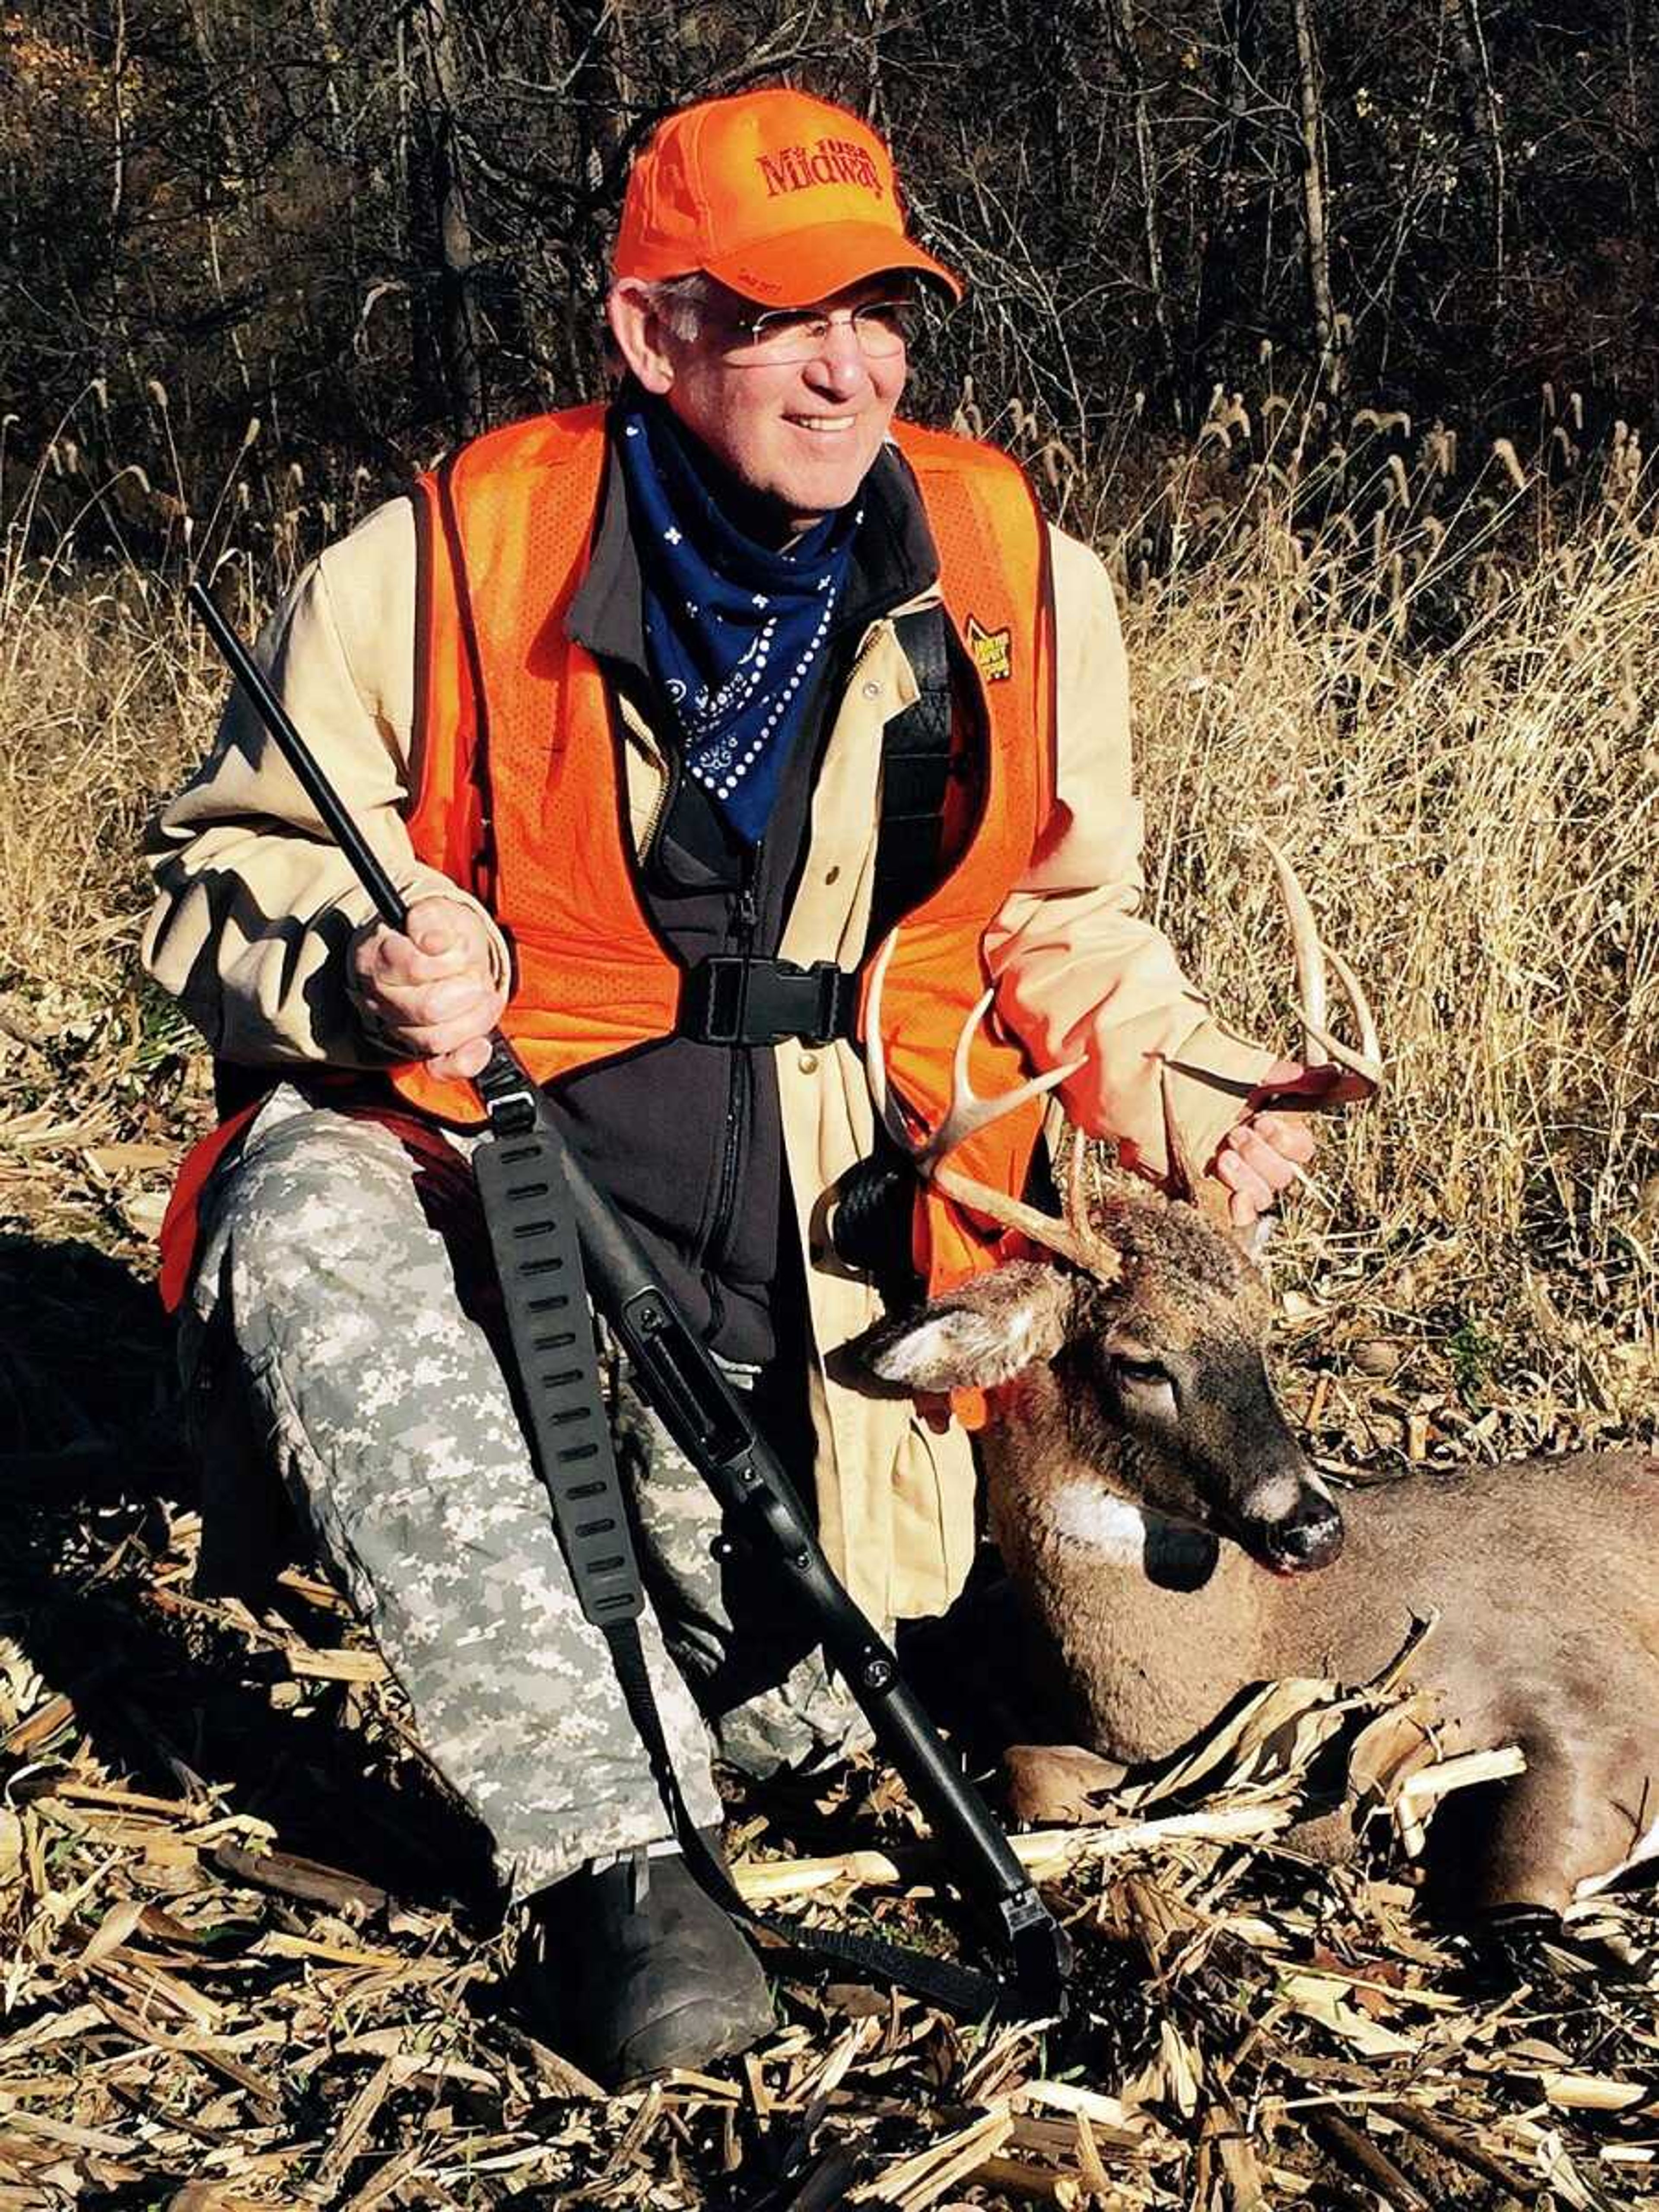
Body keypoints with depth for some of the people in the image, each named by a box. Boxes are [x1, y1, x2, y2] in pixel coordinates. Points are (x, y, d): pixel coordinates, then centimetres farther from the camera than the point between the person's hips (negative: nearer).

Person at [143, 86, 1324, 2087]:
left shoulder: (1020, 583, 0)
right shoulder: (441, 562, -10)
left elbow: (1065, 927, 15)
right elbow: (222, 874, -3)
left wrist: (1187, 1094, -4)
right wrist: (369, 968, -26)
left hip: (780, 1259, 3)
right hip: (469, 1140, -2)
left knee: (784, 1716, -1)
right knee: (305, 1234, -37)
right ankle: (598, 1856, -30)